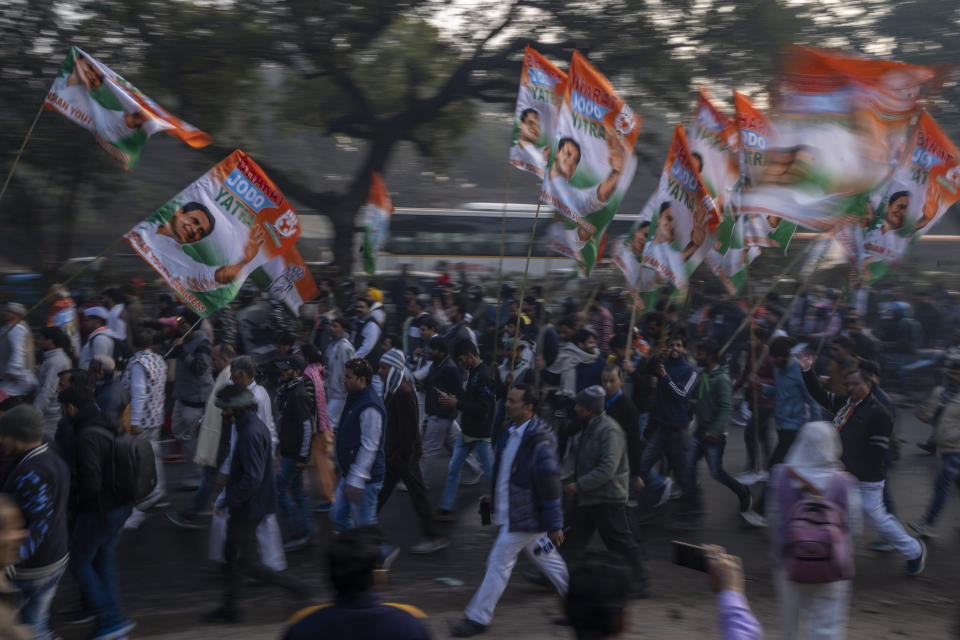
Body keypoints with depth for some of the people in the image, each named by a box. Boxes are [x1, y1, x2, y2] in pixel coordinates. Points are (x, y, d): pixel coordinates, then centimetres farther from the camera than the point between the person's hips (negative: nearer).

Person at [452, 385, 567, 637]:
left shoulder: (539, 441, -23)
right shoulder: (510, 433, 5)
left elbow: (550, 484, -21)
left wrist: (554, 524, -18)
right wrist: (495, 497, 17)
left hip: (525, 515, -9)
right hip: (513, 511, 9)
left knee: (499, 562, -3)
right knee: (545, 558, 21)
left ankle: (478, 618, 8)